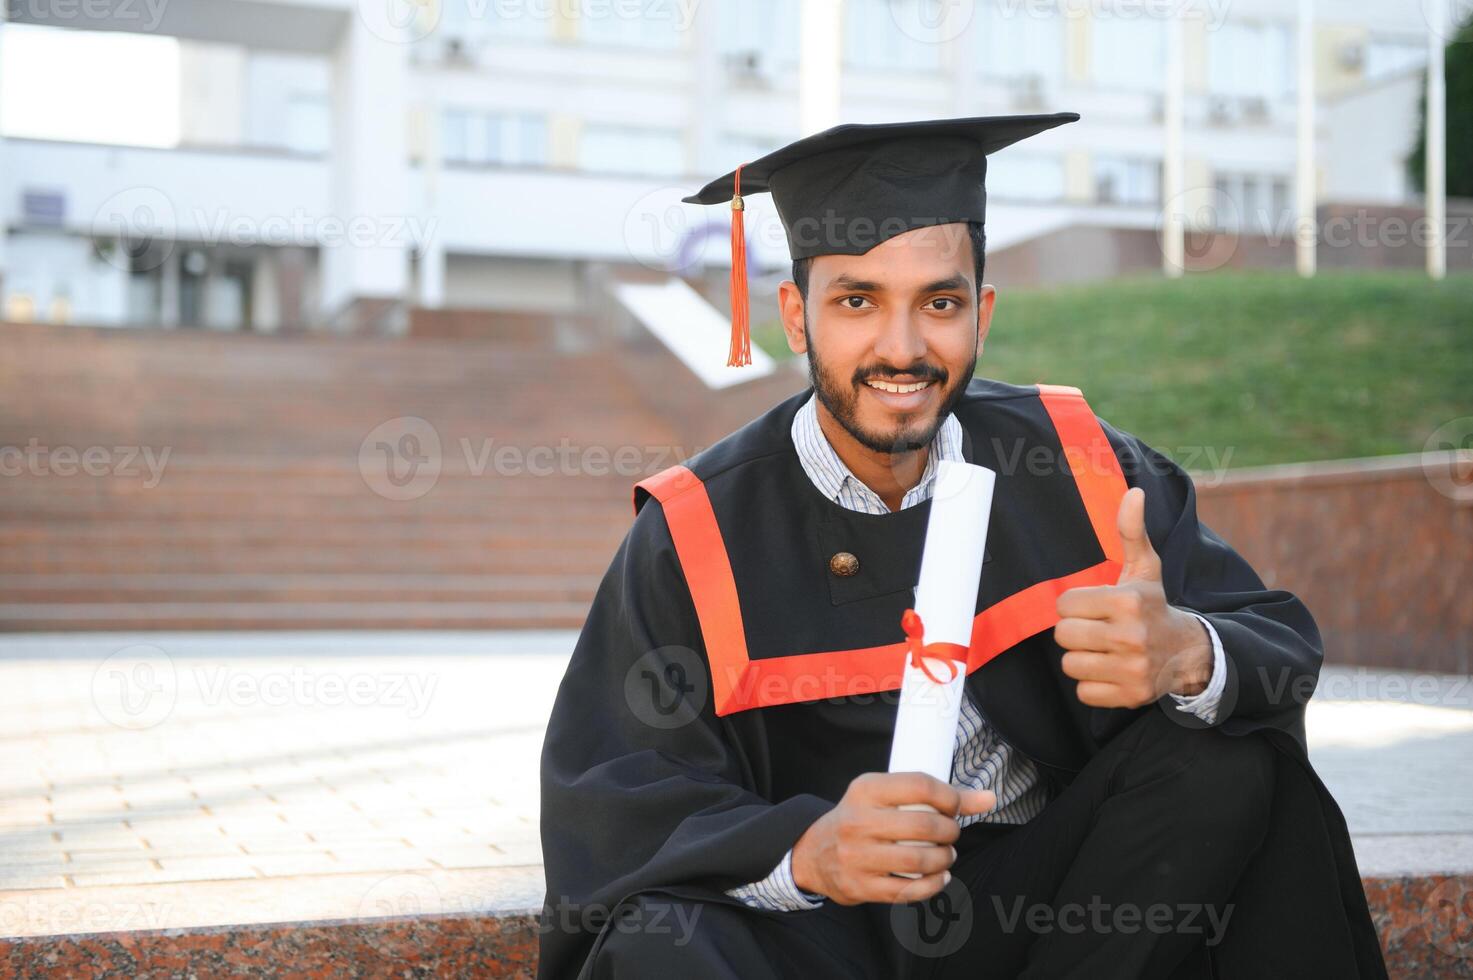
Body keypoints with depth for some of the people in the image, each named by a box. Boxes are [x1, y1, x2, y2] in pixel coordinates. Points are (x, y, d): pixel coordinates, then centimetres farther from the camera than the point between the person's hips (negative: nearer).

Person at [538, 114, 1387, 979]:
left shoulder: (1074, 466, -5)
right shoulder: (694, 536, -11)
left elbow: (1285, 647, -6)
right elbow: (607, 806, -15)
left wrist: (1186, 655, -31)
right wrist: (804, 849, -35)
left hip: (1049, 897, 3)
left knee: (1234, 758, -19)